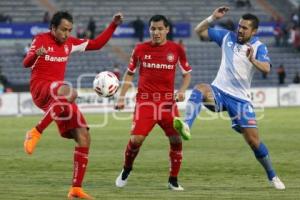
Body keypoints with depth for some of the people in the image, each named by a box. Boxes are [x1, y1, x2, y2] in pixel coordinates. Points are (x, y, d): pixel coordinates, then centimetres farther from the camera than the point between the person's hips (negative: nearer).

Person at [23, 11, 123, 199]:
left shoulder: (70, 42, 14)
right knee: (69, 93, -42)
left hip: (59, 94, 7)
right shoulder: (42, 39, -4)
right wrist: (36, 54, -39)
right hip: (40, 88, -7)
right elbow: (26, 63, -17)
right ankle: (36, 133, -36)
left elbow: (96, 44, 23)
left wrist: (113, 25, 14)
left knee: (84, 138, -3)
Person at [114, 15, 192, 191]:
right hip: (145, 101, -1)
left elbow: (187, 74, 12)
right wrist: (121, 97, 7)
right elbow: (130, 74, 14)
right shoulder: (140, 49, 2)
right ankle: (126, 170, 15)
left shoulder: (177, 49, 2)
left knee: (176, 139, -6)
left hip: (168, 101, 1)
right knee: (136, 138, -13)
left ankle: (173, 180, 11)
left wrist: (182, 90, -6)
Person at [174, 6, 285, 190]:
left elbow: (266, 68, -24)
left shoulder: (259, 47, -5)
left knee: (253, 140, -5)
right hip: (219, 91, 2)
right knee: (200, 89, -34)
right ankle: (186, 126, -53)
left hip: (240, 98, -1)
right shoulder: (227, 37, 4)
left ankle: (272, 176, 15)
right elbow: (199, 31, 8)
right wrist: (213, 18, -8)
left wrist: (252, 60, -44)